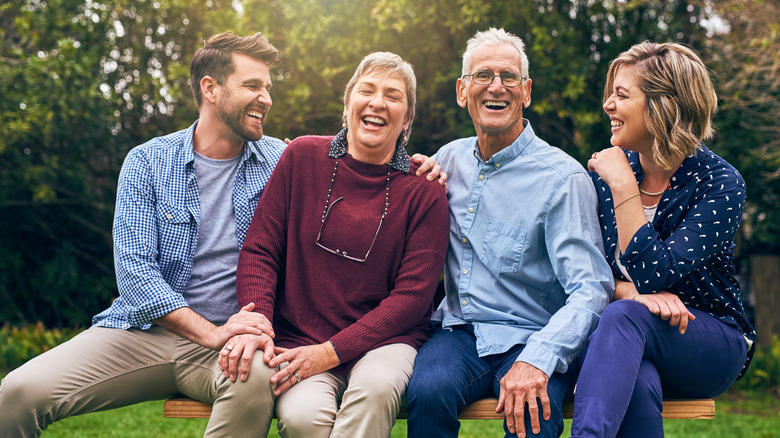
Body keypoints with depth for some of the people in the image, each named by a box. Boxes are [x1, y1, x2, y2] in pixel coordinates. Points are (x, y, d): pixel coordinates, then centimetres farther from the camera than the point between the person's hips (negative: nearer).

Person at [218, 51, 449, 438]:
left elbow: (413, 294, -6)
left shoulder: (423, 190, 0)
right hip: (298, 337, 1)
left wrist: (330, 352, -15)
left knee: (376, 386, -35)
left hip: (386, 338, -1)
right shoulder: (303, 157, 5)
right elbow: (259, 250, 5)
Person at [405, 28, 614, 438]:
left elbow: (590, 290, -15)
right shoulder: (448, 159, 10)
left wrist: (537, 359, -30)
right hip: (458, 331, 4)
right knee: (429, 390, -30)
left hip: (528, 339, -3)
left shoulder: (563, 178, -7)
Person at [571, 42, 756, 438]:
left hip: (710, 342, -2)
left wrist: (624, 186, -20)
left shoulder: (720, 184, -12)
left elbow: (655, 275, -21)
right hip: (632, 345, 3)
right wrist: (633, 292, -20)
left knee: (624, 316, -36)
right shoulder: (605, 171, 2)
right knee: (637, 383, -36)